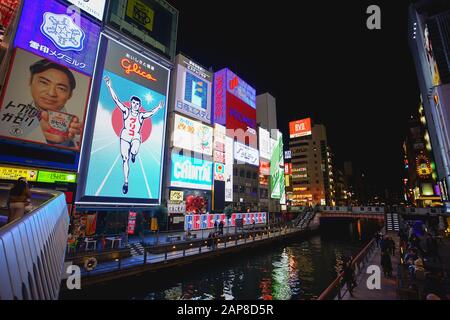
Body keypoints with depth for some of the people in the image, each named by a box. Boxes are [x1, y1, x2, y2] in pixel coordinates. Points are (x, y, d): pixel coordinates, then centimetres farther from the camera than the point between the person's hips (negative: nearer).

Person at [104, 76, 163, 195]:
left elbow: (152, 112, -3)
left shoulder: (141, 115, 6)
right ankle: (125, 182, 9)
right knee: (125, 159, -1)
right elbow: (116, 99, 0)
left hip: (136, 137, -1)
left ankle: (133, 154, 9)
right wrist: (109, 86, -6)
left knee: (134, 152, -33)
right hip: (125, 137, 1)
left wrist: (158, 107, -18)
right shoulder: (126, 111, 4)